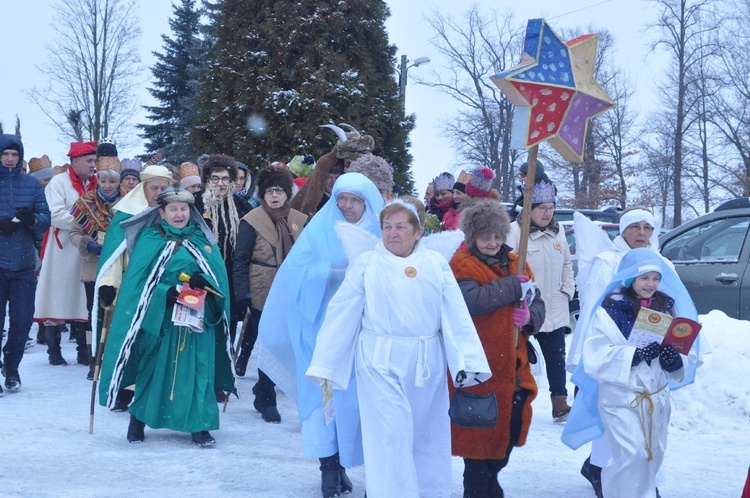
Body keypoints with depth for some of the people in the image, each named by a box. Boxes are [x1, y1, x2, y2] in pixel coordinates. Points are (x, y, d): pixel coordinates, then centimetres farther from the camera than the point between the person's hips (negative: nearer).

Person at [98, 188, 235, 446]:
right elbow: (137, 280, -6)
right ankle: (137, 420, 21)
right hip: (158, 317, -1)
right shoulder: (149, 240, 2)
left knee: (197, 369, -3)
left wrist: (203, 281, -21)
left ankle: (199, 425, 3)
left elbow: (218, 274, 1)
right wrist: (166, 293, -21)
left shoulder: (203, 240, 9)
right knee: (153, 369, 5)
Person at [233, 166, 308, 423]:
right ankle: (267, 401, 11)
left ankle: (262, 392, 25)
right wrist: (242, 295, -13)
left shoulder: (299, 221, 7)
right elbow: (240, 261, -5)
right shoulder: (252, 221, -5)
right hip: (262, 294, -4)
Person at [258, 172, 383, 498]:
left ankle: (341, 461, 13)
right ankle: (328, 465, 0)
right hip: (323, 323, -1)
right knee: (325, 389, -4)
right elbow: (300, 270, -6)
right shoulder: (320, 229, 3)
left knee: (354, 394, 2)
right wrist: (334, 271, -19)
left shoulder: (377, 233, 6)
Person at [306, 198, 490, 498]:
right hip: (380, 362, -2)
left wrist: (469, 362, -10)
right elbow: (341, 316, -2)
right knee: (390, 436, -5)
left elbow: (456, 315, -2)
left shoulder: (436, 264, 4)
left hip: (428, 364, 2)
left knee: (429, 437, 11)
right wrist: (324, 366, -5)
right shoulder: (366, 264, 0)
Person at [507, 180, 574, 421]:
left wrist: (567, 290, 9)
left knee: (556, 356, 7)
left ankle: (560, 402, 12)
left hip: (555, 309, 6)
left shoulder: (558, 231, 11)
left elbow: (567, 264, 20)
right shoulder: (515, 231, -12)